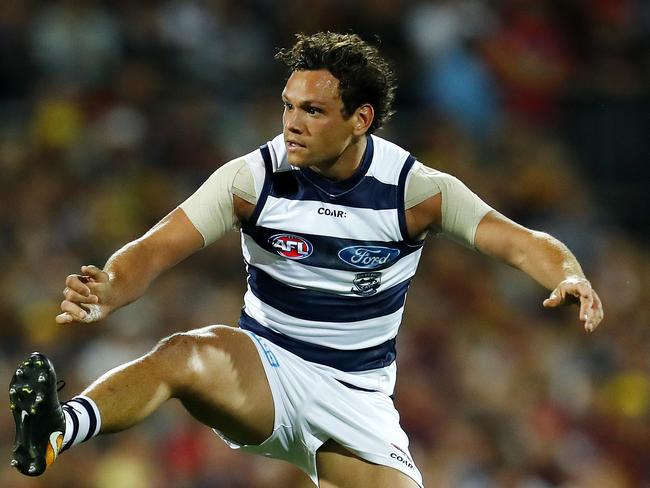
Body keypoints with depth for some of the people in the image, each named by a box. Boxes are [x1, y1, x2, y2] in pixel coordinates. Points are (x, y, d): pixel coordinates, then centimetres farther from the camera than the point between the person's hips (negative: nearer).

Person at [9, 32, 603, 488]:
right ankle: (52, 433, -59)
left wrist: (567, 276, -34)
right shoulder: (253, 178, -10)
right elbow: (156, 249, -16)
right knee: (187, 353, -34)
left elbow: (521, 242, -11)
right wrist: (106, 294, -38)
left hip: (358, 398, 2)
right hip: (264, 370, -2)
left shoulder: (418, 190, -9)